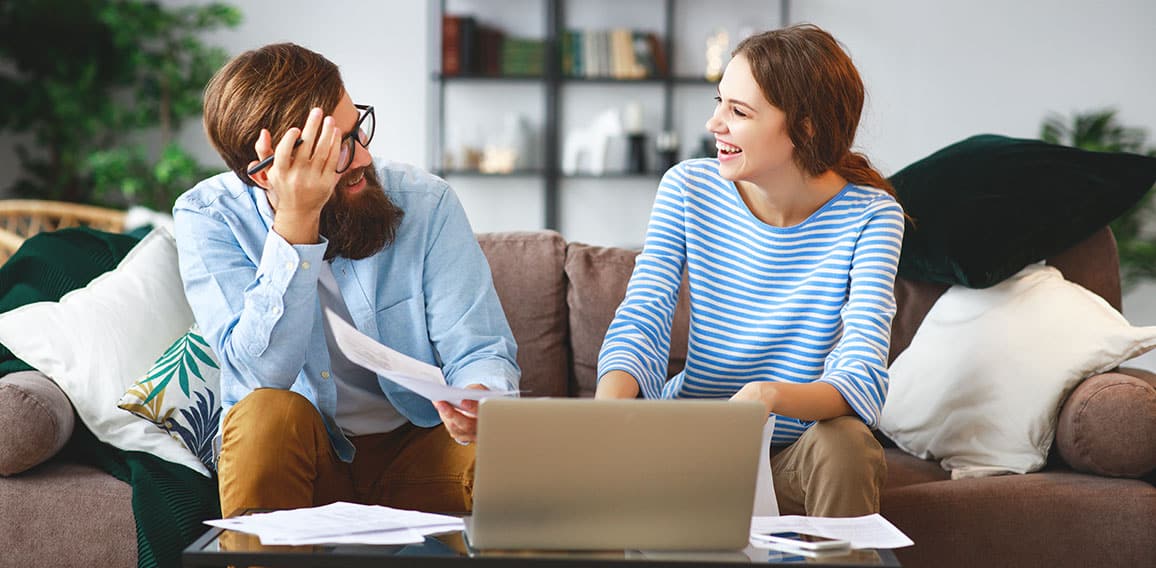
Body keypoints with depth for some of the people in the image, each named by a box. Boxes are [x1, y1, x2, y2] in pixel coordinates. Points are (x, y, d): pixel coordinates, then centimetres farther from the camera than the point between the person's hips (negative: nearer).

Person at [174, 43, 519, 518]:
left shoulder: (425, 203, -9)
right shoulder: (209, 217, -12)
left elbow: (481, 350, -10)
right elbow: (264, 374, -24)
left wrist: (481, 399, -35)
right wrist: (296, 222, -33)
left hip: (415, 446, 1)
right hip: (288, 452, 0)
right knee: (270, 413, -33)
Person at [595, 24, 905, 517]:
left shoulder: (868, 214, -13)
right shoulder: (688, 188, -4)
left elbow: (862, 376, -24)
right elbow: (639, 322, -11)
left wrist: (769, 396, -45)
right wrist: (609, 402, -34)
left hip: (798, 456, -2)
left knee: (845, 442, -34)